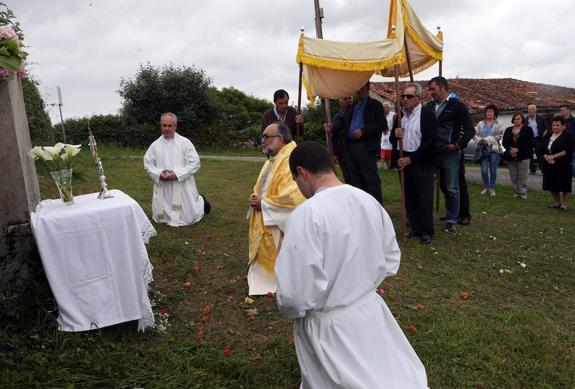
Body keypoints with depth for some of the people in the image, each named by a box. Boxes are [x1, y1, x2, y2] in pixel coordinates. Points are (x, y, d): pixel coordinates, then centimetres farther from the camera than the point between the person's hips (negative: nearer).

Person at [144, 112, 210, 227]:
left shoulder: (185, 142, -6)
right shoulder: (155, 145, 4)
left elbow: (194, 163, -10)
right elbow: (148, 164, 7)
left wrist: (177, 174, -19)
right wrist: (159, 174, -13)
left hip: (182, 187, -3)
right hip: (162, 188, 4)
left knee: (188, 217, -1)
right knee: (160, 218, 11)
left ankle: (201, 201, 33)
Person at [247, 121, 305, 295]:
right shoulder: (272, 160, 10)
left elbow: (293, 198, -31)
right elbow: (262, 188, 22)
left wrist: (263, 204, -20)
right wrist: (256, 199, -2)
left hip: (281, 227, -9)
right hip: (265, 225, 10)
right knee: (265, 260, 18)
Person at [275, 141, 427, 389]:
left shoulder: (306, 214, -26)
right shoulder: (369, 201, -4)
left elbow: (296, 293, -25)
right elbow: (391, 261, 7)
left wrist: (288, 310, -4)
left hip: (330, 327, -5)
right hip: (371, 311, 6)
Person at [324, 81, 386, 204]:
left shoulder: (375, 105, 3)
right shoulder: (351, 107, 21)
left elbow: (382, 124, -8)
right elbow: (343, 123, 20)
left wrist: (363, 131, -18)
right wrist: (332, 127, -1)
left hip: (366, 147, -6)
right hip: (350, 147, 6)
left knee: (371, 179, -6)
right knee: (354, 179, 10)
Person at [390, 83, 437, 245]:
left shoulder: (427, 115, -8)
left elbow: (430, 142, -13)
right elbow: (393, 140, 16)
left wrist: (411, 158, -16)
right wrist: (395, 135, -8)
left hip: (421, 162, -6)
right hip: (404, 160, 6)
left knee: (424, 197, 0)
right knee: (409, 197, 10)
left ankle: (426, 231, 11)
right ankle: (415, 228, 22)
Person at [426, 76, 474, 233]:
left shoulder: (457, 106, -1)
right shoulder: (429, 106, 12)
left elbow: (470, 130, -3)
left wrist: (458, 145, -13)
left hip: (450, 153, -4)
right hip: (431, 152, 4)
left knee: (452, 188, 2)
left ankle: (451, 220, 13)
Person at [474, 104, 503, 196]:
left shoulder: (498, 124, 6)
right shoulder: (480, 124, 14)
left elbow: (499, 136, -5)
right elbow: (476, 134, 6)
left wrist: (486, 139, -13)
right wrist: (479, 140, -14)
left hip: (494, 149, -1)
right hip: (483, 149, 1)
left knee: (493, 170, 0)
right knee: (484, 170, -4)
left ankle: (492, 188, 11)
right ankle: (486, 187, 13)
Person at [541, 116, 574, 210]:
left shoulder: (568, 136, -4)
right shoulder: (547, 136, 12)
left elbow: (569, 150, -14)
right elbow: (542, 149, 6)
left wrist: (554, 156, -19)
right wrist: (547, 157, -12)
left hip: (563, 166, -5)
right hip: (549, 165, 5)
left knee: (564, 185, -1)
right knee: (552, 185, 9)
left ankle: (564, 204, 11)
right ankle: (557, 203, 24)